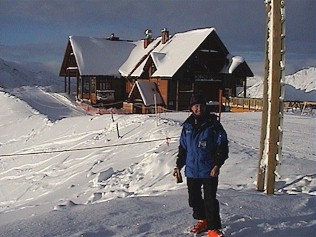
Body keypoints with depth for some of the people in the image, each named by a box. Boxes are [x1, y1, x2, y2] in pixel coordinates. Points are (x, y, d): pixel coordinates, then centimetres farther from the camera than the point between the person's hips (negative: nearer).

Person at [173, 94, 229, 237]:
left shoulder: (213, 124, -6)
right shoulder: (187, 126, 6)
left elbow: (223, 146, -7)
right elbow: (183, 147, 15)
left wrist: (217, 164, -15)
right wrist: (179, 165, 13)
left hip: (209, 171, -4)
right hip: (191, 170, 5)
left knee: (210, 199, -4)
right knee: (194, 198, 14)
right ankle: (202, 221, 34)